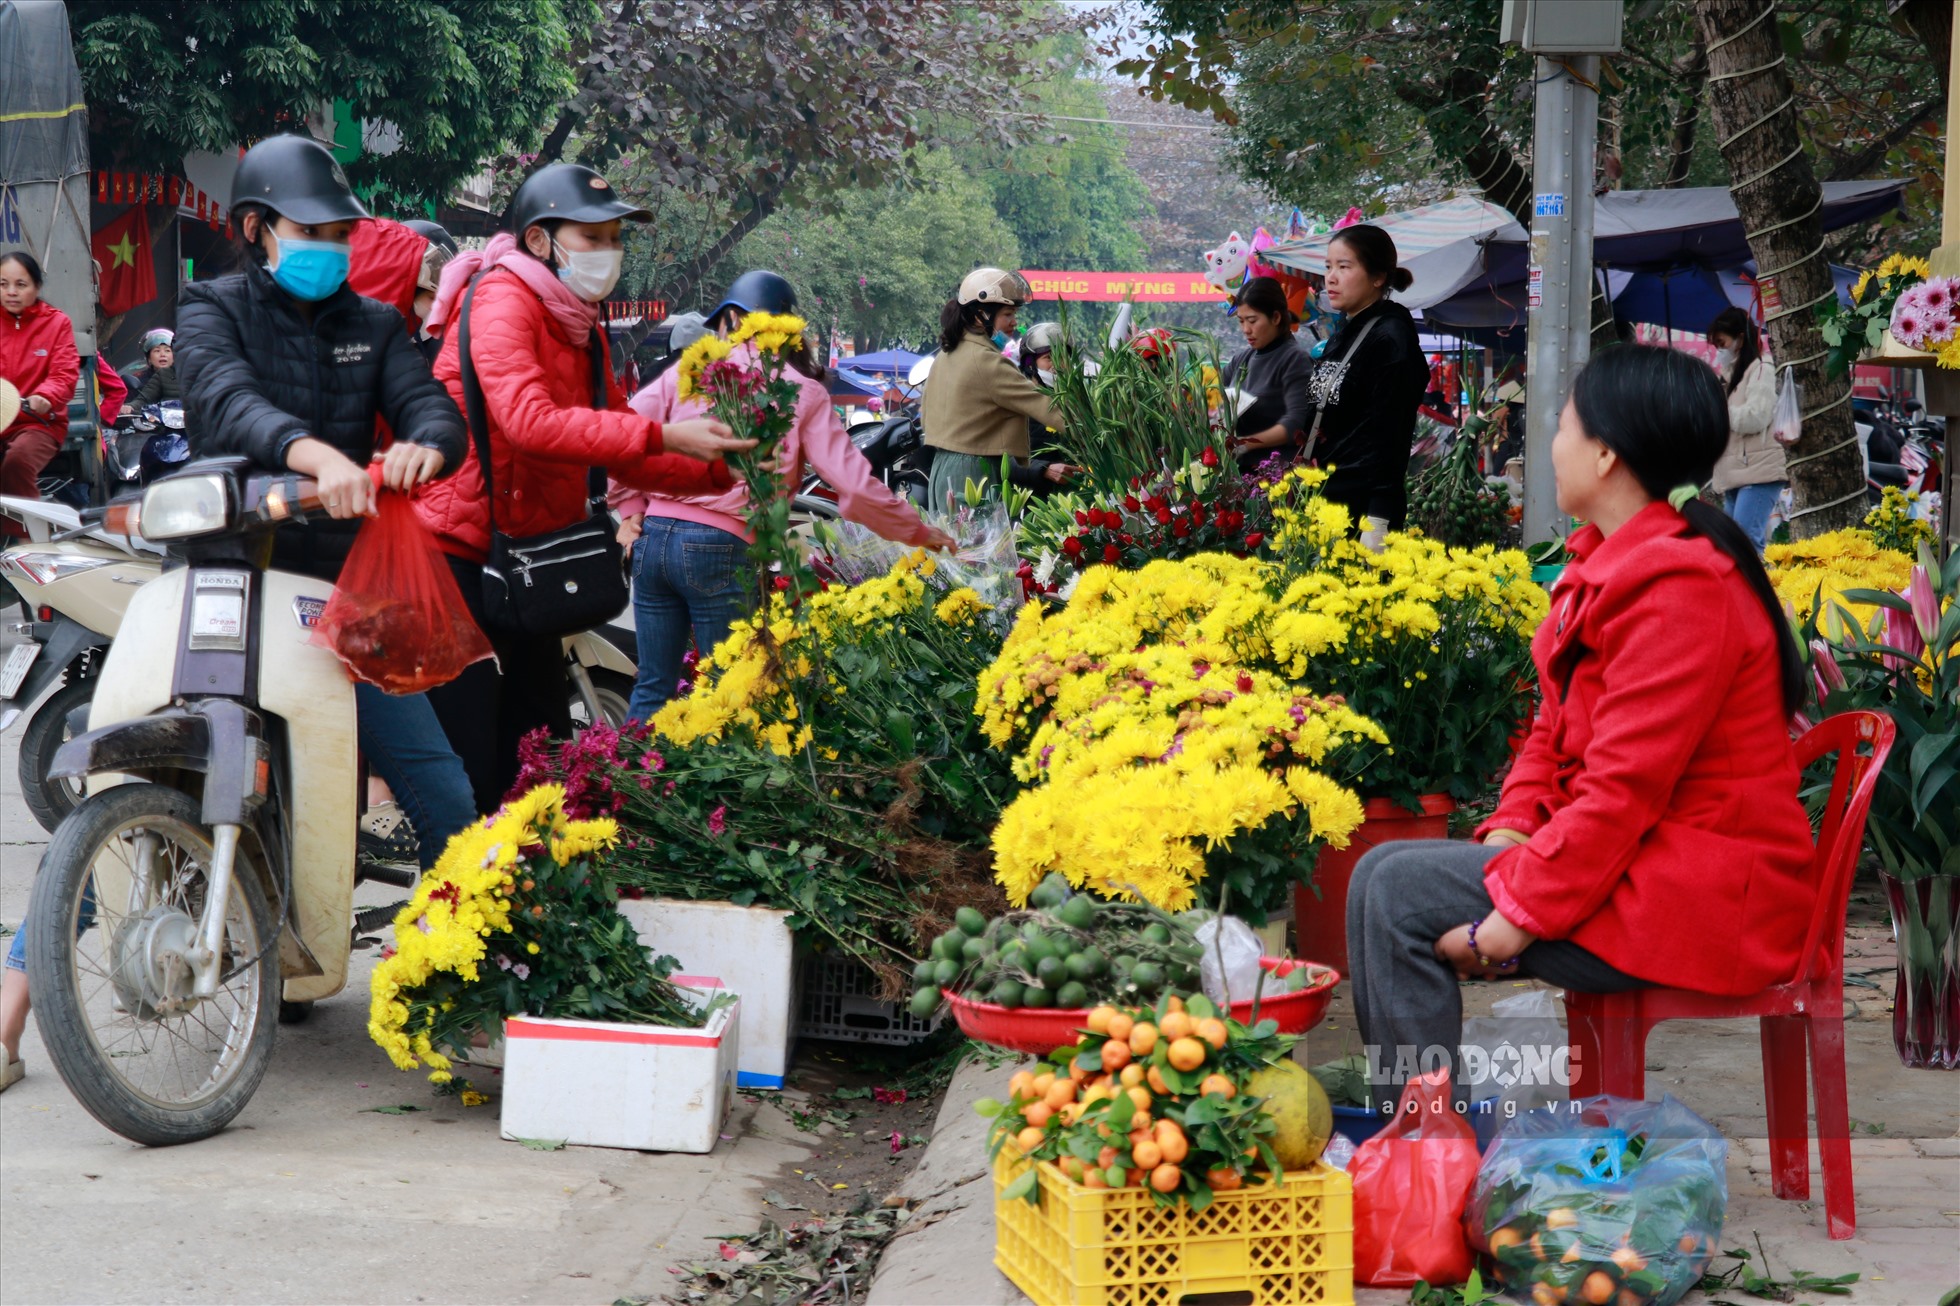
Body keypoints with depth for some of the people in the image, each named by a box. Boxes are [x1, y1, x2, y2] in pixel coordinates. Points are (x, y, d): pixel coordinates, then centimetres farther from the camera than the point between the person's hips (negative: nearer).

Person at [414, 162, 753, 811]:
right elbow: (530, 422, -30)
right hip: (463, 556, -9)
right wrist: (663, 435, -32)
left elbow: (623, 457, 15)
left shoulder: (582, 330, 15)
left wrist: (722, 470, 0)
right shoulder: (501, 300, -14)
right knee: (469, 772, -10)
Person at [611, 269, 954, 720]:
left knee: (653, 688, 13)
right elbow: (853, 482, -1)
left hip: (655, 534, 3)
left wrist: (631, 508, 9)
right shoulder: (802, 393, 3)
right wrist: (921, 533, 9)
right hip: (724, 548, -3)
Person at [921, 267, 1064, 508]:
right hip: (975, 474, -10)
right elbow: (1040, 404, -18)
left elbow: (925, 414, 21)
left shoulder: (946, 355, 13)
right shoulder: (986, 362, -15)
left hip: (941, 468, 10)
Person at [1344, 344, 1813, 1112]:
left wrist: (1518, 912, -20)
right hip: (1643, 866, 10)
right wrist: (1510, 834, 0)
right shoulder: (1607, 564, 13)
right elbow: (1555, 732, 17)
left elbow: (1624, 789, -23)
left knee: (1400, 897, -16)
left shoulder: (1678, 587, -20)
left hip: (1703, 902, -10)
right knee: (1384, 872, 2)